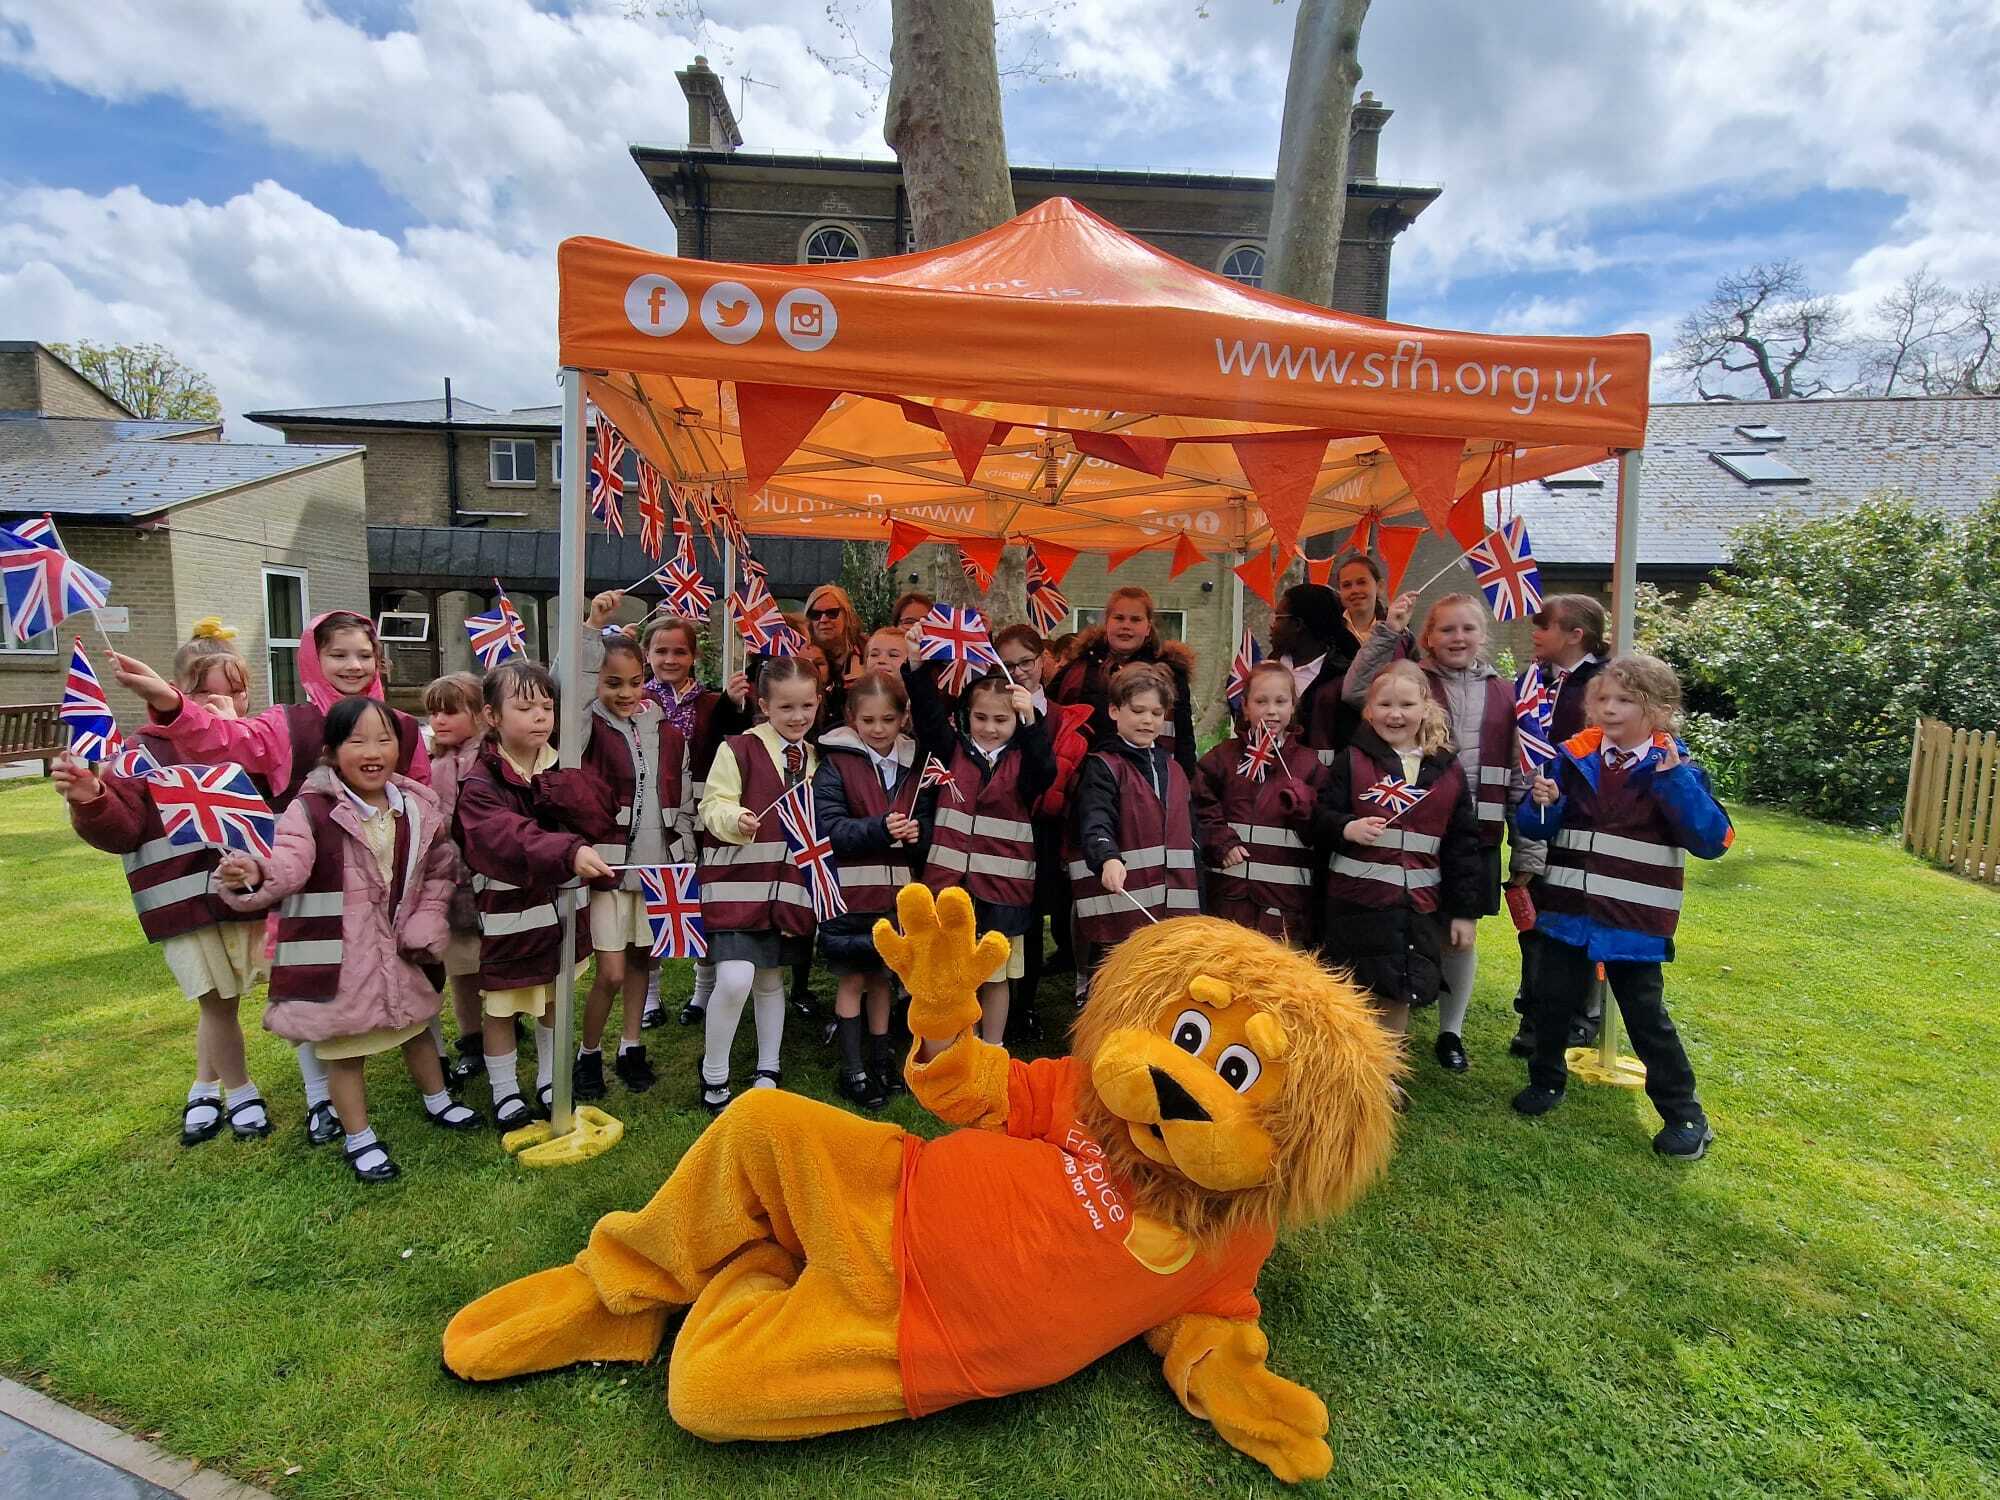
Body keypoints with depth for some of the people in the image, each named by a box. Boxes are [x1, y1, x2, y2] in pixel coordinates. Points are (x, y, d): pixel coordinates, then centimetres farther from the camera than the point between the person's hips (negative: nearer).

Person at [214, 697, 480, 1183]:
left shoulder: (420, 807, -2)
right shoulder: (311, 810, -15)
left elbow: (439, 870, 8)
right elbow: (288, 864, -31)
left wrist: (425, 923, -1)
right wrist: (255, 873, -53)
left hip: (401, 950, 5)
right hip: (336, 955, -5)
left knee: (416, 1027, 23)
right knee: (344, 1047, 8)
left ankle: (437, 1102, 46)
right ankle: (359, 1139, 28)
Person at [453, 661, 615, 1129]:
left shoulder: (563, 765, 2)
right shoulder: (480, 783, -18)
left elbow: (599, 809, -11)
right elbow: (510, 837, -36)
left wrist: (553, 787, -25)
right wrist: (569, 852, -51)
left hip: (560, 905, 5)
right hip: (507, 913, -5)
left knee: (555, 998, 20)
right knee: (501, 1006, 10)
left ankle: (550, 1079, 39)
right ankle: (505, 1091, 30)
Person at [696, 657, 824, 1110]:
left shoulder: (816, 758, 10)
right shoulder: (738, 749, -8)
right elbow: (713, 805, -12)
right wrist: (735, 820, -32)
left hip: (788, 886, 5)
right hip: (738, 884, -5)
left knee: (771, 980, 15)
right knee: (735, 980, -15)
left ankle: (766, 1072, 31)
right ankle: (713, 1074, 9)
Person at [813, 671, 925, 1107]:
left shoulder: (913, 763, 6)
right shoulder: (835, 762, -7)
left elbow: (925, 819, 12)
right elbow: (829, 827, -15)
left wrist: (916, 831, -11)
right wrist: (879, 828, -28)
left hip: (896, 890, 4)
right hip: (850, 889, -4)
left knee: (882, 976, 16)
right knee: (853, 978, 5)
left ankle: (880, 1058, 32)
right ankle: (852, 1069, 18)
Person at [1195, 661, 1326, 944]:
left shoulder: (1308, 764, 7)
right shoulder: (1222, 757, 7)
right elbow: (1200, 808, 3)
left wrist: (1303, 806, -15)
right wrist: (1221, 842, -10)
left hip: (1286, 892, 0)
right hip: (1231, 890, 0)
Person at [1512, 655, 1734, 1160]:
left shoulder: (1675, 770, -7)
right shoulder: (1575, 757, 0)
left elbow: (1714, 840, -18)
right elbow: (1535, 828, 3)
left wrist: (1675, 781, -27)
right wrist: (1542, 803, -19)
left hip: (1634, 923, -3)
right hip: (1567, 910, 3)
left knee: (1647, 1015, 6)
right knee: (1552, 999, 13)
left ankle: (1685, 1115, 24)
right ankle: (1546, 1080, 35)